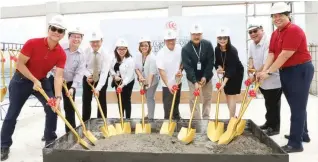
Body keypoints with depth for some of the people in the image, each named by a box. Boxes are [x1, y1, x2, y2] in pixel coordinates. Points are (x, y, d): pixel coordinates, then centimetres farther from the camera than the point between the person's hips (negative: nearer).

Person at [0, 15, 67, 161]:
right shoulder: (32, 43, -24)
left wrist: (57, 97, -32)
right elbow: (20, 64, -19)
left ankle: (50, 140, 14)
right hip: (21, 80, -3)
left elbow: (58, 76, -20)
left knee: (53, 109, -5)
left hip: (42, 81, 3)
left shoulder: (61, 54, -16)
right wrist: (34, 80, -24)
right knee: (12, 114, 3)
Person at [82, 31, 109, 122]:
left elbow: (104, 72, -32)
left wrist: (98, 88, -41)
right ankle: (85, 122, 19)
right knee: (86, 100, 4)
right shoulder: (86, 51, -18)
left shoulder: (105, 54, -26)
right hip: (88, 77, 2)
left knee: (102, 100, 2)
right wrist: (87, 74, -29)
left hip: (101, 78, -2)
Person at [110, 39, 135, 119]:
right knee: (120, 101, 16)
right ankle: (121, 117, 31)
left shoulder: (130, 60, -23)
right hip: (117, 82, 6)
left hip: (127, 83, -6)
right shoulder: (115, 58, -3)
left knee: (126, 101, 4)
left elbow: (129, 75, -26)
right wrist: (114, 76, -11)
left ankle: (127, 118, 17)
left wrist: (123, 84, -35)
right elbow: (111, 68, 8)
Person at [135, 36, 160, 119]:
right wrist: (140, 76, -22)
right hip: (143, 80, 6)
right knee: (147, 97, 20)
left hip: (152, 80, -6)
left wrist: (149, 83, -39)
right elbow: (136, 68, -4)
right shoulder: (138, 56, -9)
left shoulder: (152, 57, -25)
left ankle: (151, 117, 13)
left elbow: (152, 72, -30)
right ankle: (149, 114, 40)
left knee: (150, 97, -1)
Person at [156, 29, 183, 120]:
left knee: (176, 103, 26)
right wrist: (168, 85, -36)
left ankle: (177, 118, 50)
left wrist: (180, 70, -8)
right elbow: (161, 71, -27)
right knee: (168, 107, -2)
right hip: (168, 85, -6)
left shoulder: (179, 48, -7)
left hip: (178, 82, 6)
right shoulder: (161, 54, -23)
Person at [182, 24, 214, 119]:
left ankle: (206, 118, 26)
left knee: (207, 98, 10)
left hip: (206, 77, 2)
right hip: (192, 79, -2)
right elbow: (187, 67, -21)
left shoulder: (208, 45, -10)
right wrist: (195, 82, -29)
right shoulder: (186, 49, -17)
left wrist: (205, 77, -18)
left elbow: (210, 62, -10)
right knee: (193, 99, 1)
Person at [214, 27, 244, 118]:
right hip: (227, 73, 7)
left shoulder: (232, 50, -28)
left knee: (232, 95, -8)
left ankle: (231, 118, -3)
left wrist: (224, 82, -39)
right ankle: (233, 116, 24)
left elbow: (232, 68, -32)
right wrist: (219, 68, -22)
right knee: (227, 94, 10)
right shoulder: (217, 49, -11)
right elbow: (217, 62, 2)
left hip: (236, 73, -6)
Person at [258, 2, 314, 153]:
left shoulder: (294, 30, -18)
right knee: (296, 106, 18)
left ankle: (295, 143, 3)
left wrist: (269, 72, -22)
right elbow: (272, 54, 2)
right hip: (285, 71, 9)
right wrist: (264, 70, -12)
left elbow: (285, 55, -24)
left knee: (298, 107, -4)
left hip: (300, 70, -9)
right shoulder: (275, 34, 10)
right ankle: (302, 134, 34)